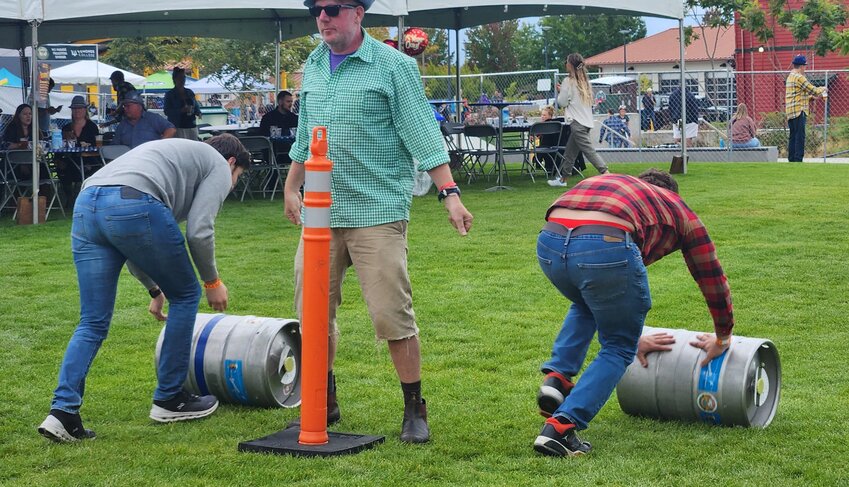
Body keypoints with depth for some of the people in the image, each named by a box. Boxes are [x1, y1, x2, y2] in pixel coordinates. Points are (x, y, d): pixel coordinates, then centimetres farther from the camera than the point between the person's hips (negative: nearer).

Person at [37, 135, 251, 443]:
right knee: (185, 296, 15)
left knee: (93, 323, 12)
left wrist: (155, 290, 45)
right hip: (134, 206, -7)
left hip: (85, 207, 7)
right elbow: (199, 231, 2)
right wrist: (212, 281, 18)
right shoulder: (218, 165, 19)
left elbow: (128, 241, 39)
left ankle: (62, 411, -1)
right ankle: (169, 400, 23)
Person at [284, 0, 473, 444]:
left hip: (377, 211, -6)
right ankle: (324, 403, 24)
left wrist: (449, 193, -14)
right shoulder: (312, 67, 13)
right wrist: (292, 188, 26)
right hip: (320, 212, 6)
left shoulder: (393, 66, -5)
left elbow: (423, 135, -7)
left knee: (392, 315, -7)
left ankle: (414, 411, 7)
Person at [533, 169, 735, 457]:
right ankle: (561, 427, 3)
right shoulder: (677, 209, 31)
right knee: (619, 348, 18)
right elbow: (711, 276, 36)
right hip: (606, 248, -5)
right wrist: (722, 338, 51)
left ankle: (557, 376, 17)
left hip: (549, 242, 5)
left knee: (585, 306, 38)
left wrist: (632, 330, 61)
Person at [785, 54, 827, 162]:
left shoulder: (790, 76, 19)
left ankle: (791, 159, 12)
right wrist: (823, 89, 8)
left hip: (790, 112, 10)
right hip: (798, 111, -10)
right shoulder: (799, 77, -12)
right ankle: (798, 159, -14)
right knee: (800, 136, -10)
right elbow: (813, 90, -11)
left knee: (793, 136, 11)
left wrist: (811, 96, 23)